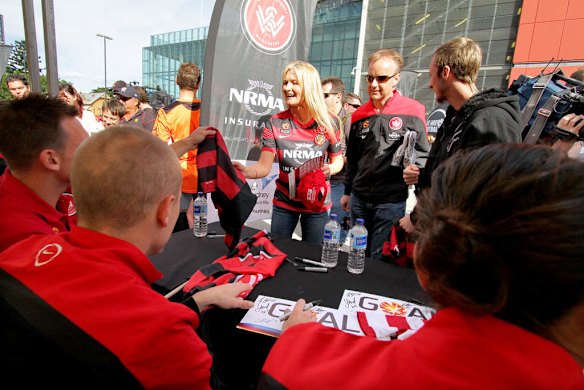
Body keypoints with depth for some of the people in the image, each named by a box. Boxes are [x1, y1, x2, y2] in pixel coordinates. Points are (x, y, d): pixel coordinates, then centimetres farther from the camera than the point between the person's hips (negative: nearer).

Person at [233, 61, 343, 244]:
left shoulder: (328, 123, -10)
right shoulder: (275, 123, -10)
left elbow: (338, 160, 2)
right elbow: (264, 166, -15)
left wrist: (330, 168, -21)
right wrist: (246, 171, -35)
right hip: (283, 202, 1)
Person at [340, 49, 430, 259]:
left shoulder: (412, 112, -7)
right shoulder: (360, 114, 8)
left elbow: (423, 154, -2)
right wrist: (347, 191, 19)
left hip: (392, 201, -4)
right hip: (359, 198, 5)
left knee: (379, 257, 6)